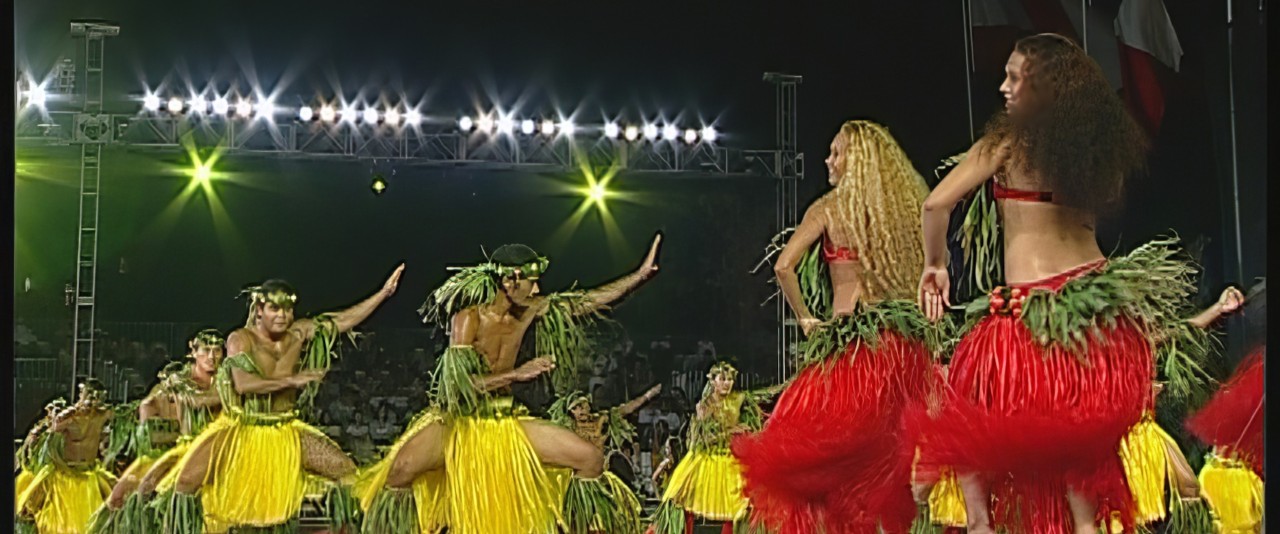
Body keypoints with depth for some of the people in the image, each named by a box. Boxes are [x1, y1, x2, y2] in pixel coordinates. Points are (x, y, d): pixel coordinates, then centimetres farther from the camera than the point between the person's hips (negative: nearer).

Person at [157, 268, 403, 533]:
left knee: (345, 470, -4)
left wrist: (385, 291, 0)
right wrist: (292, 380, -22)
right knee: (189, 478, -19)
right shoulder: (241, 339, -10)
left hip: (286, 432, 4)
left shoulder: (298, 333, 2)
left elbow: (345, 319, 3)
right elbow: (243, 384, -24)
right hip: (242, 430, -4)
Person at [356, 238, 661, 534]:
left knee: (591, 459, -4)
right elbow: (458, 384, -24)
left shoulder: (531, 311, 0)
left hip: (506, 423, 6)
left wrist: (642, 275, 1)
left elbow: (590, 301, 5)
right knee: (404, 467, -35)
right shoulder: (468, 318, -16)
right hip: (456, 422, -6)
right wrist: (517, 374, -27)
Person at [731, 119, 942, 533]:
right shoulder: (907, 208, 11)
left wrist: (806, 319, 0)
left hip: (850, 338, -5)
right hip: (907, 342, 5)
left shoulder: (830, 207, -1)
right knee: (893, 452, 7)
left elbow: (784, 266, -10)